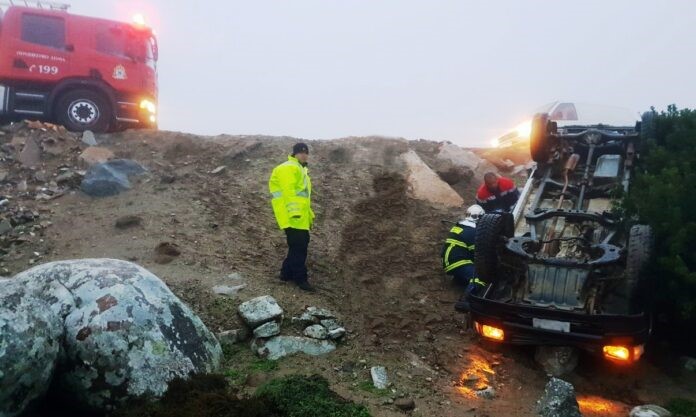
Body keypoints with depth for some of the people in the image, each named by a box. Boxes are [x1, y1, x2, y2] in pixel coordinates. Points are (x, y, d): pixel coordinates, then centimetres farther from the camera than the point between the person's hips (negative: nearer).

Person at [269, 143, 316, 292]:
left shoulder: (301, 170, 22)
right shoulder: (290, 168, -11)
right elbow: (289, 191, -21)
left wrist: (309, 213, 24)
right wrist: (294, 211, -28)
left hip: (301, 217, 11)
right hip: (293, 216, -11)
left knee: (300, 245, 15)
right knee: (299, 247, -9)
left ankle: (287, 273, 24)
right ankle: (300, 279, -3)